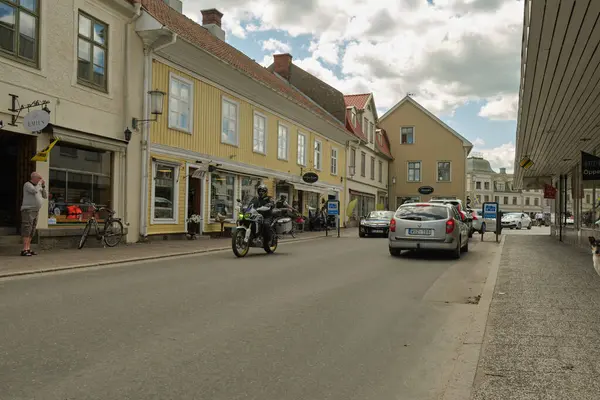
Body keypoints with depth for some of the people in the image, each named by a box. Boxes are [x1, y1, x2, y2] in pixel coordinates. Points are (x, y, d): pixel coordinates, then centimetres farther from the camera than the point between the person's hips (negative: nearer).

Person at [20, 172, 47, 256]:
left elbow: (45, 196, 12)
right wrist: (40, 182, -13)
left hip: (35, 211, 9)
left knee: (32, 231, 7)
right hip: (28, 210, -9)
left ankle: (28, 249, 10)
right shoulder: (27, 184, -9)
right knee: (26, 230, -14)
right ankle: (24, 250, -18)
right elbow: (35, 191, -27)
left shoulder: (38, 186, 16)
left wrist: (43, 186, 1)